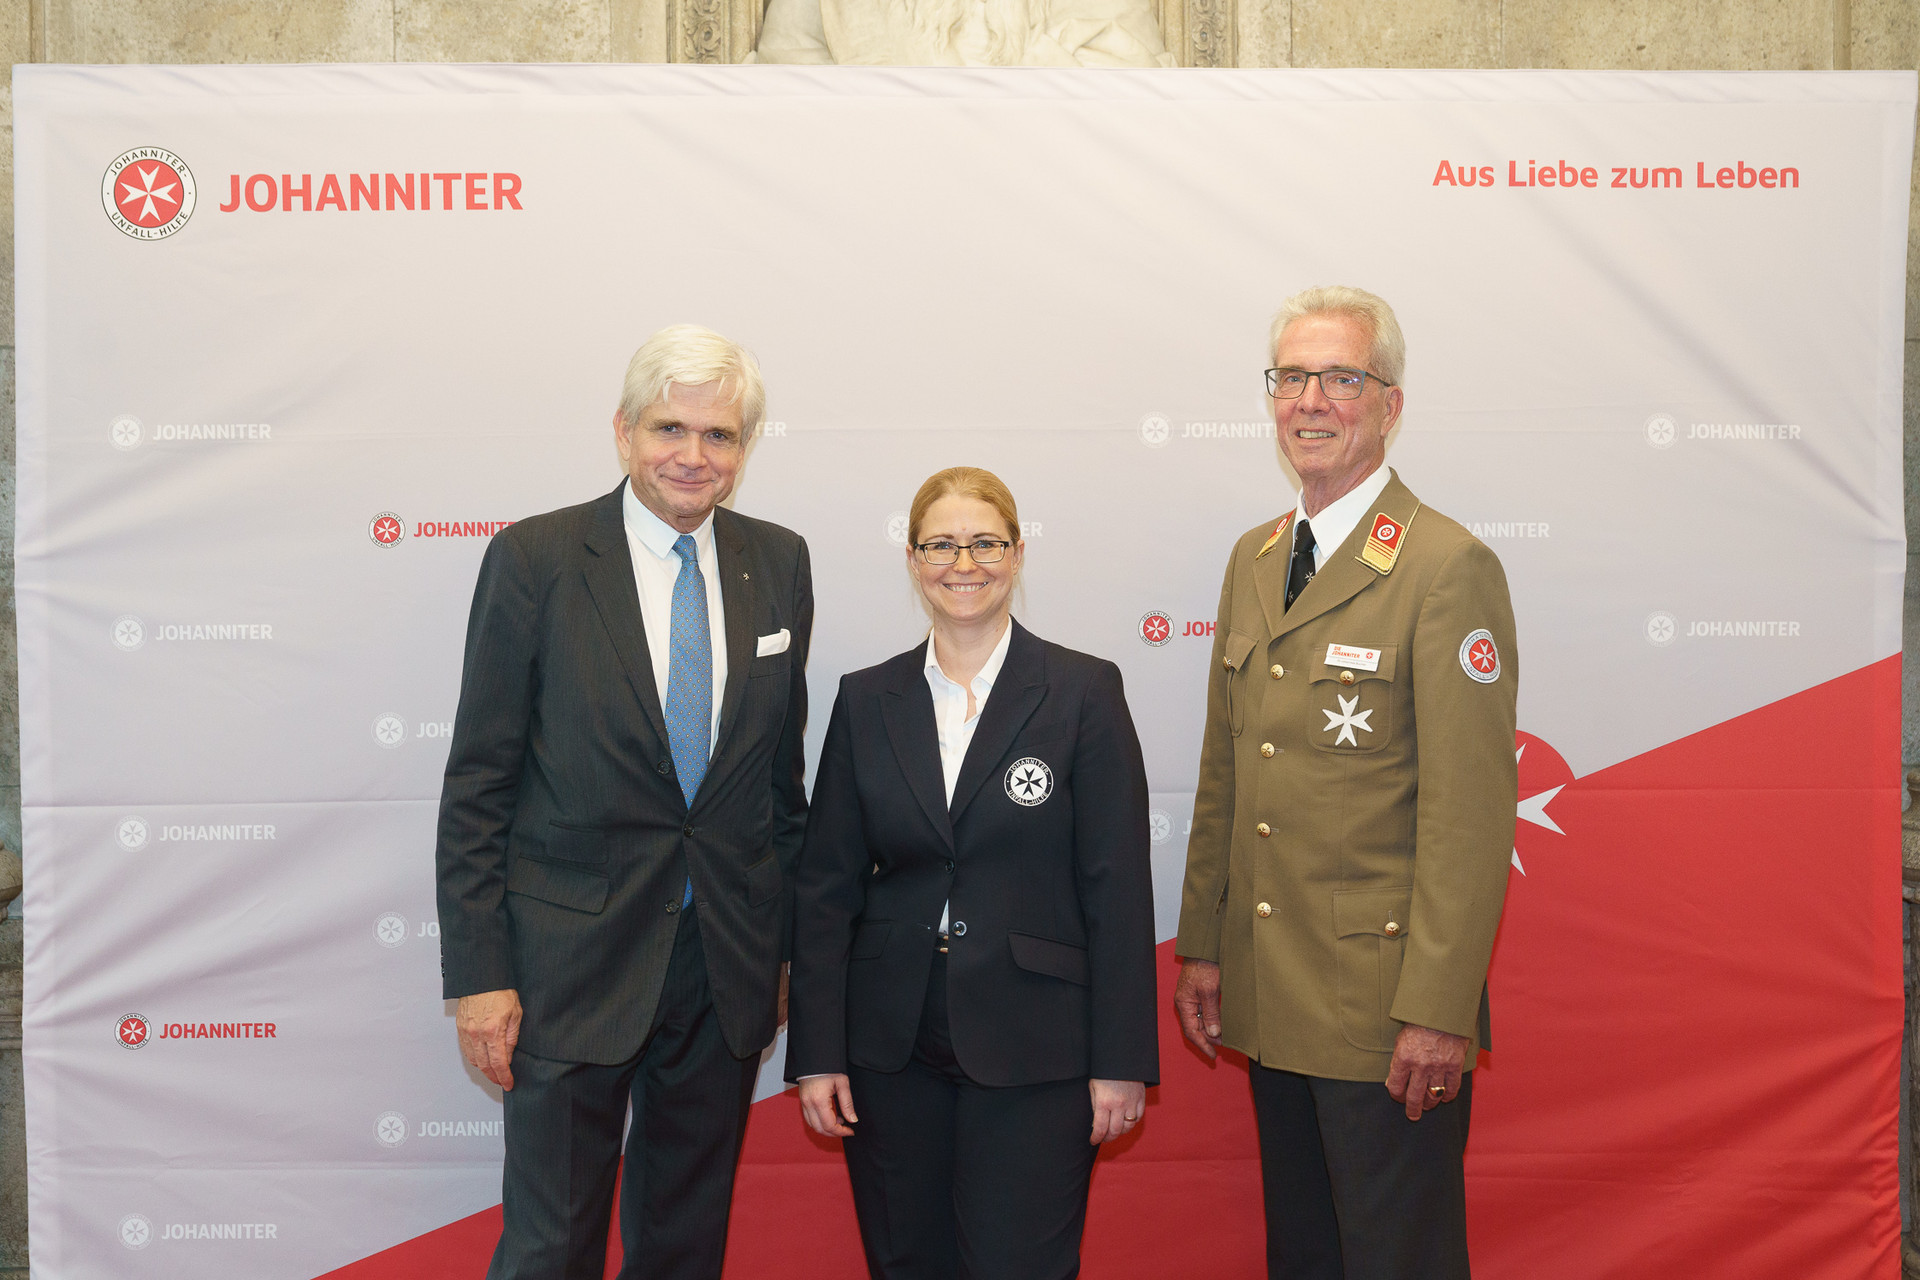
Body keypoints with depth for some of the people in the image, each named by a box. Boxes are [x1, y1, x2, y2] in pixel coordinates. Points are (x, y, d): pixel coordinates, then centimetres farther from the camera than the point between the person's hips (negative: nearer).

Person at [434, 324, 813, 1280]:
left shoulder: (778, 564, 5)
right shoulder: (534, 558, -6)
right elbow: (477, 784, -6)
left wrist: (785, 938, 12)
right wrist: (478, 975, -10)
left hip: (729, 966, 4)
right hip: (574, 959, -3)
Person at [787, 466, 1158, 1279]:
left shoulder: (1084, 692, -3)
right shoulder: (867, 701, 5)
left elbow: (1117, 886, -5)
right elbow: (826, 888, 5)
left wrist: (1121, 1059, -8)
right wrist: (816, 1053, 0)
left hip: (1032, 1053, -3)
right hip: (891, 1051, 3)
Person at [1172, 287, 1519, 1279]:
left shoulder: (1449, 568, -13)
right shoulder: (1253, 558, 11)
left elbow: (1471, 812, -17)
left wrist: (1439, 1011, -19)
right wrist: (1201, 944, 13)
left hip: (1386, 1012, -7)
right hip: (1269, 1001, 7)